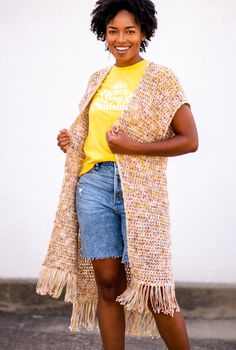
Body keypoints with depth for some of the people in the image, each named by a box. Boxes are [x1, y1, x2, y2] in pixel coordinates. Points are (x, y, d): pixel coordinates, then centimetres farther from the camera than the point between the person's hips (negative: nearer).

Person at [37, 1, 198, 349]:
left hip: (140, 189, -4)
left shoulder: (161, 78, -1)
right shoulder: (98, 79, 14)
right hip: (94, 184, 4)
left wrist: (134, 146, -13)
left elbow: (189, 140, -4)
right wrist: (71, 141, 7)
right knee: (108, 282, 4)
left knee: (152, 289, -5)